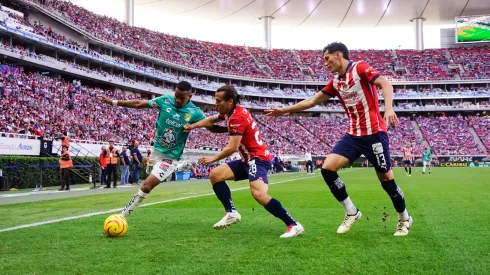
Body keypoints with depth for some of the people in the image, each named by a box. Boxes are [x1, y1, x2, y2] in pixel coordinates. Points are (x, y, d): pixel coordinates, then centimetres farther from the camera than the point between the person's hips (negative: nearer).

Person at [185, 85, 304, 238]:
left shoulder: (237, 117, -19)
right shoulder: (230, 112, 9)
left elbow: (232, 147, -22)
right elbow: (212, 120, 29)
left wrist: (213, 159, -9)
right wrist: (193, 126, 20)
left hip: (258, 158, -10)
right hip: (248, 159, 10)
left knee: (259, 194, -30)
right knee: (215, 175, 5)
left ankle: (294, 225, -22)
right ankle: (231, 213, 5)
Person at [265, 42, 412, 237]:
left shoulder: (360, 68, -7)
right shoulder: (335, 82, 13)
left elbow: (385, 84, -17)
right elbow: (313, 100, 20)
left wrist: (388, 108, -35)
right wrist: (285, 110, 20)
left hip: (374, 133, -7)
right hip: (353, 134, 7)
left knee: (386, 178, 0)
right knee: (327, 168, -7)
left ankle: (404, 219, 25)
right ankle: (351, 212, 7)